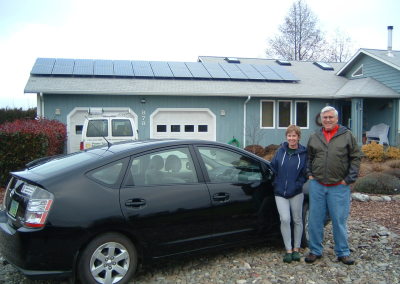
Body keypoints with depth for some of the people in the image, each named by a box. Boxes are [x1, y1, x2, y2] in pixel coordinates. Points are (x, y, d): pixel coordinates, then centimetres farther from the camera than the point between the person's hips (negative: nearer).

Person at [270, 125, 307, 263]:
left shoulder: (304, 153, -3)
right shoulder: (281, 151, 2)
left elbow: (305, 173, 1)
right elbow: (273, 167, 10)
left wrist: (297, 185, -8)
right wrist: (277, 183, 6)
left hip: (296, 193, 0)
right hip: (280, 192, 1)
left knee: (297, 220, 9)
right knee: (285, 219, -8)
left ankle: (296, 249, 24)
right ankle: (288, 250, 4)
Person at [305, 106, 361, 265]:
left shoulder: (347, 135, 2)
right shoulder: (314, 137, 10)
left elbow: (356, 157, 2)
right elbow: (308, 158, 19)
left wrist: (349, 179, -3)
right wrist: (309, 174, 7)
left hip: (339, 186, -2)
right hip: (317, 185, 3)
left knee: (339, 220, 4)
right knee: (315, 220, 7)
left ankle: (343, 253, 19)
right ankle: (315, 251, 20)